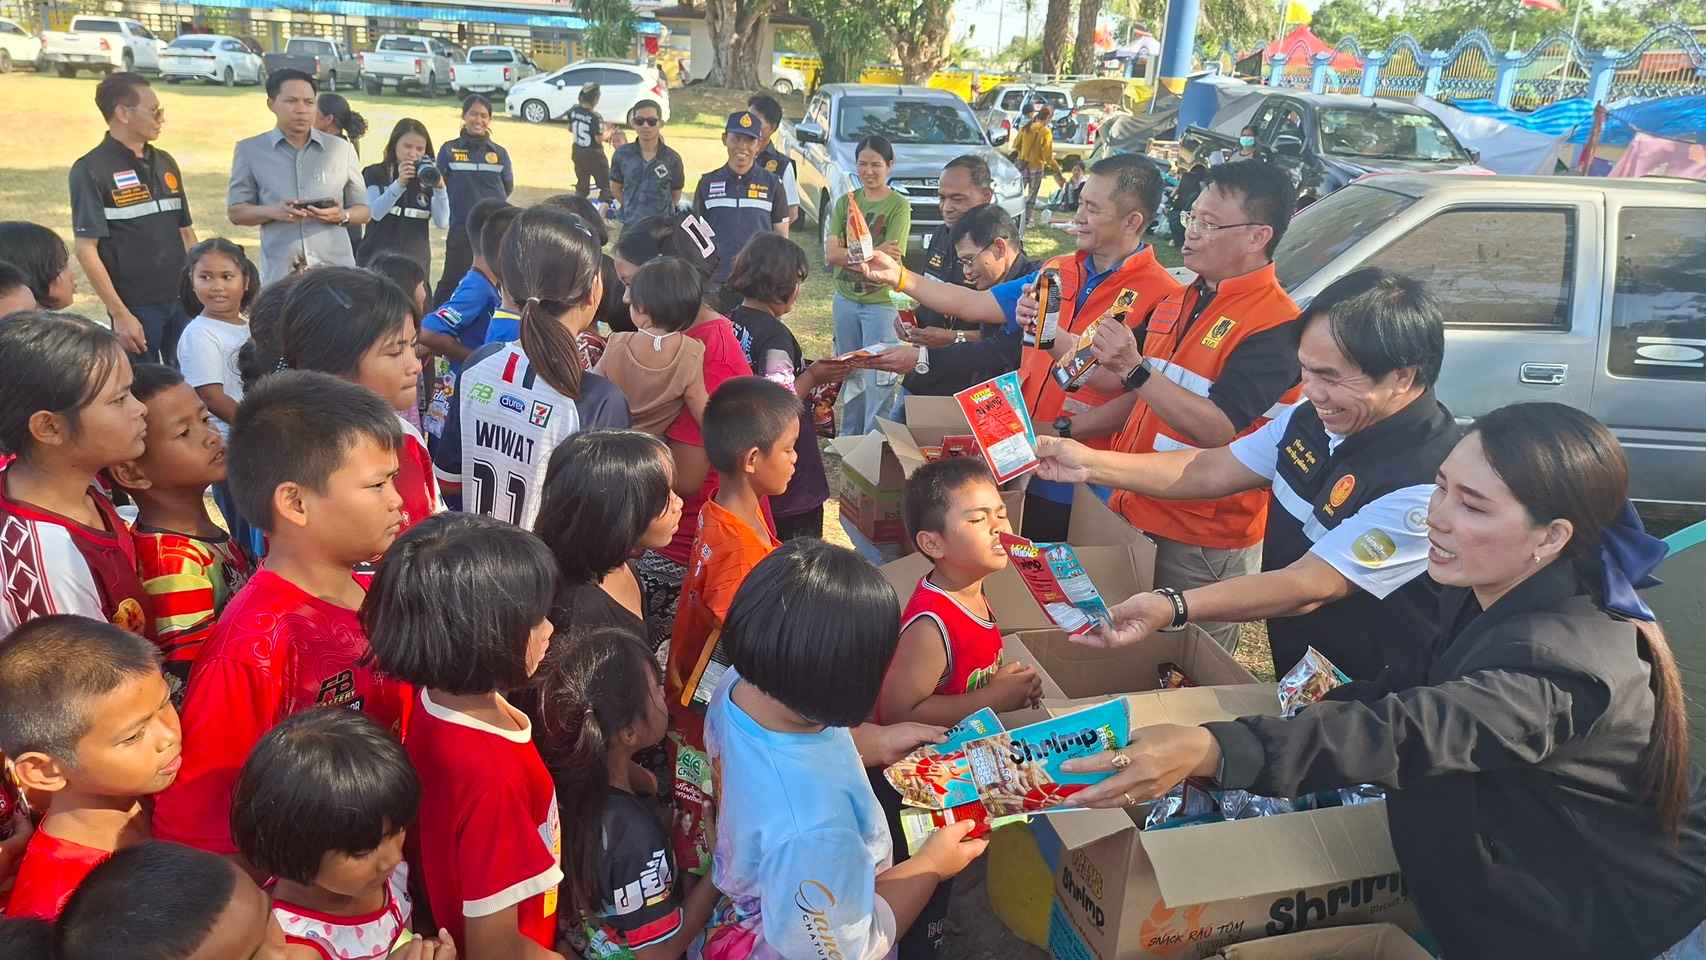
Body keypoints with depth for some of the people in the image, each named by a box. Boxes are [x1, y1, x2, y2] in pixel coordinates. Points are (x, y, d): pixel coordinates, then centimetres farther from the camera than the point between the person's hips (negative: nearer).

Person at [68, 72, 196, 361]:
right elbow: (86, 249, -11)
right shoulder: (91, 170, -7)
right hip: (136, 308, -6)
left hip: (183, 302, 6)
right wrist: (120, 314, -15)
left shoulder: (165, 163, 12)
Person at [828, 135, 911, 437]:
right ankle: (848, 440, 29)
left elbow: (889, 262, -17)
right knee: (850, 375, 17)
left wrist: (849, 255, -17)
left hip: (882, 302, -5)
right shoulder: (846, 202, 5)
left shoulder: (899, 205, -8)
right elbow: (830, 254, -7)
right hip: (845, 299, 5)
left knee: (879, 380, -4)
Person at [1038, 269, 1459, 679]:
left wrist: (1171, 607, -40)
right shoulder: (1313, 418, -3)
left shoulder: (1429, 482, -27)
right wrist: (1091, 464, -5)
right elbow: (1212, 471, 5)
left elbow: (1310, 587, -29)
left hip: (1366, 706, -7)